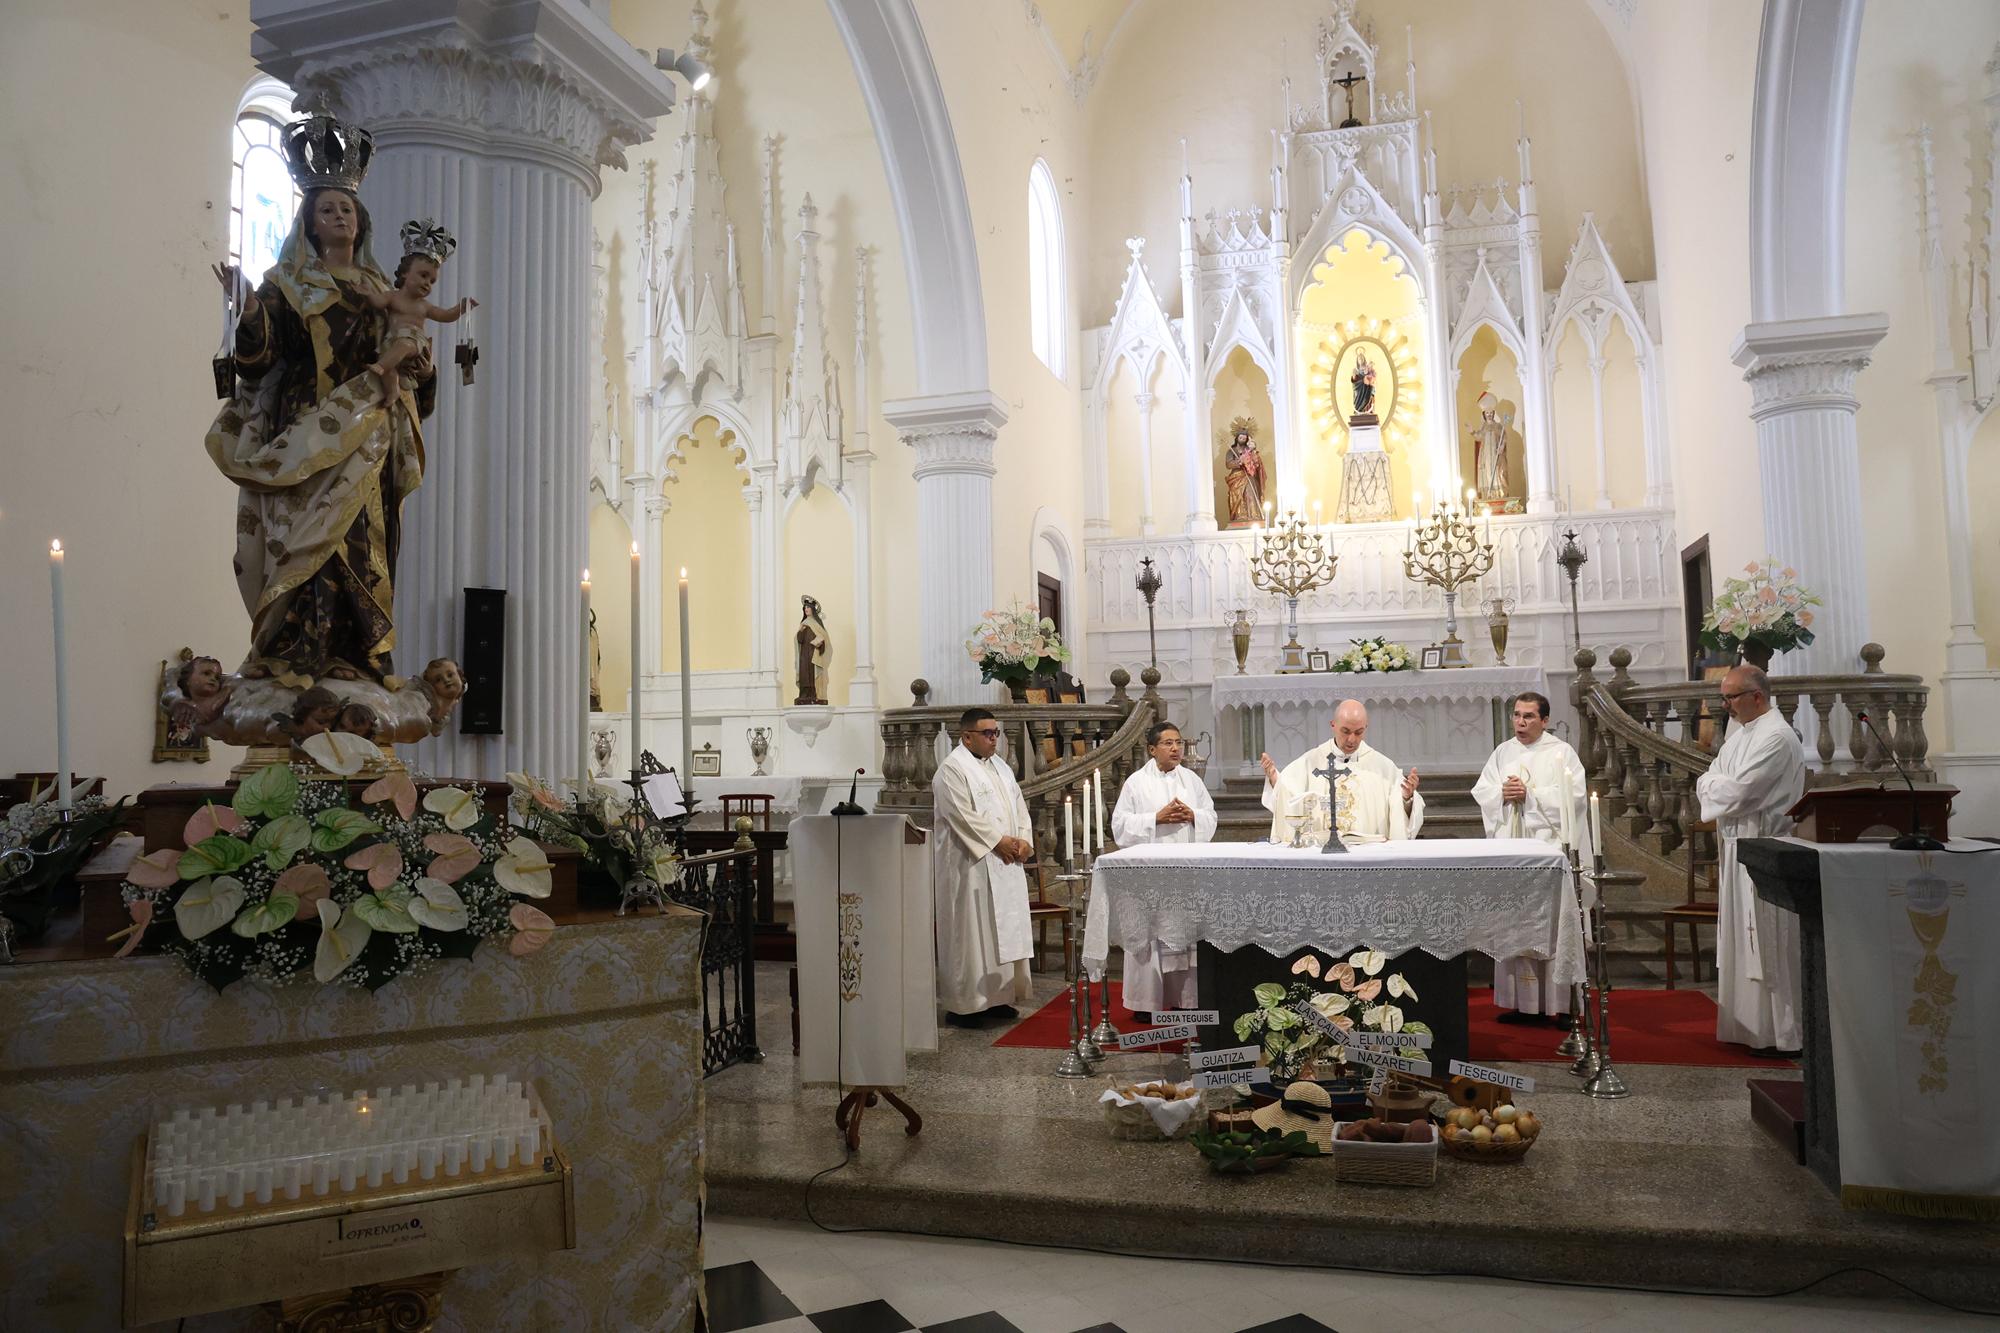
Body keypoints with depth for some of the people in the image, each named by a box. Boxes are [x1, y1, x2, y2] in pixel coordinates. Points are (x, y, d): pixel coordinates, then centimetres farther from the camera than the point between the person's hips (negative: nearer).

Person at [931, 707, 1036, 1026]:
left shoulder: (1001, 768, 17)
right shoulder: (952, 770, -10)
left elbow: (1019, 806, 16)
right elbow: (963, 816, -18)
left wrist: (1024, 839, -1)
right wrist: (999, 841, -17)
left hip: (1006, 865, 8)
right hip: (971, 866, -8)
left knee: (1003, 933, 11)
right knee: (970, 934, -4)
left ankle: (996, 997, 20)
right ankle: (963, 1005, 3)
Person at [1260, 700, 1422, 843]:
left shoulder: (1383, 765, 9)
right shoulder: (1310, 761, 9)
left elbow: (1399, 814, 8)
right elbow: (1287, 803, 3)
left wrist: (1407, 798, -11)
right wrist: (1274, 780, -13)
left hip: (1371, 846, 1)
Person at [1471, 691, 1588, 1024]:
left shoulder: (1562, 753, 1)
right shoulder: (1503, 752, 14)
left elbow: (1573, 795, -9)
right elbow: (1481, 792, 11)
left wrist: (1529, 794, -14)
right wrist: (1503, 794, -9)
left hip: (1549, 848, -4)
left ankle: (1559, 1002, 1)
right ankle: (1521, 1000, 8)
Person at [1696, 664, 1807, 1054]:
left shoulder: (1776, 738, -15)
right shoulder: (1739, 731, 15)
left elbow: (1736, 792, -21)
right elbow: (1709, 782, 15)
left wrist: (1712, 783, -2)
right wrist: (1721, 784, -6)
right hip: (1736, 848, 9)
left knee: (1766, 944, -3)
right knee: (1740, 941, 13)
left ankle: (1779, 1032, 5)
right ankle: (1747, 1025, 21)